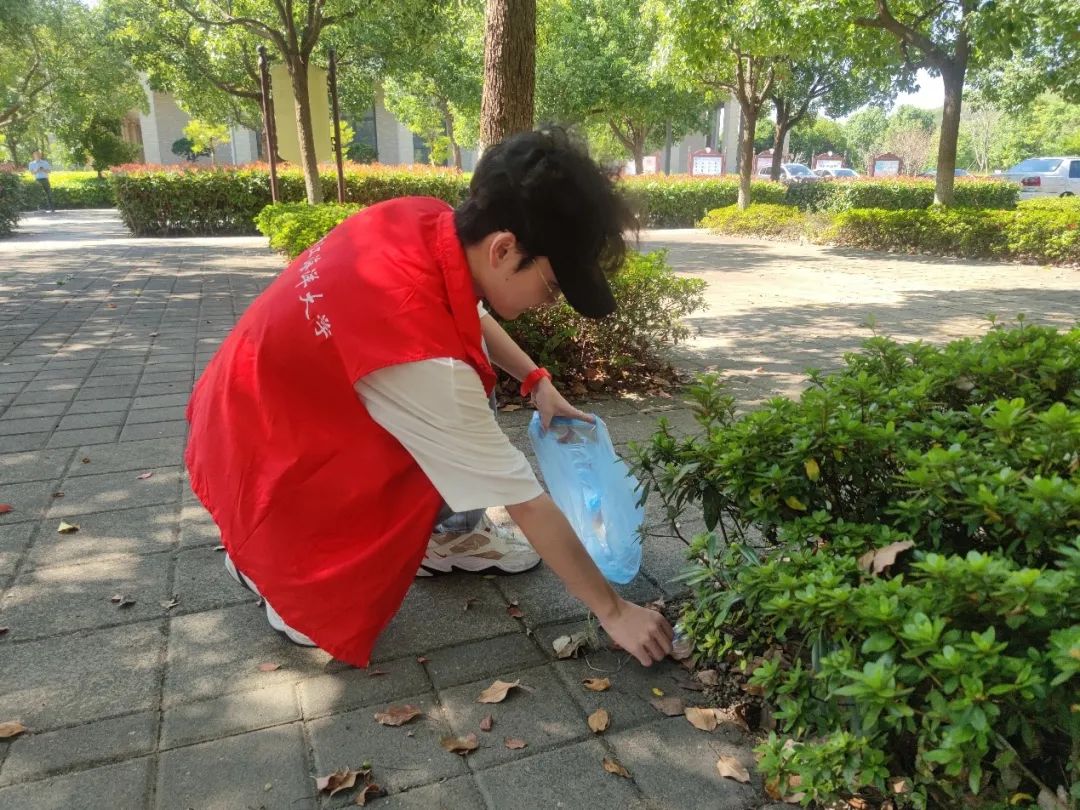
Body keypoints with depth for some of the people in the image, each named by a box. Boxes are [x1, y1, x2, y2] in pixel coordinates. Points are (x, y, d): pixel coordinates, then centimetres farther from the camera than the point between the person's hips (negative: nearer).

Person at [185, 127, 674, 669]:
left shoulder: (426, 220, -15)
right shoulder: (424, 361, -37)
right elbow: (526, 502, -26)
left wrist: (537, 382, 3)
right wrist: (613, 611, -12)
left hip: (276, 390, 7)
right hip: (261, 460, -7)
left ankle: (451, 536, 13)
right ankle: (264, 562, 3)